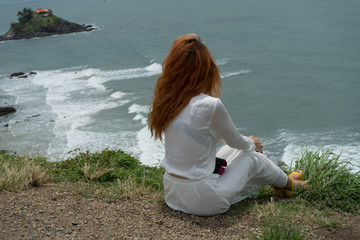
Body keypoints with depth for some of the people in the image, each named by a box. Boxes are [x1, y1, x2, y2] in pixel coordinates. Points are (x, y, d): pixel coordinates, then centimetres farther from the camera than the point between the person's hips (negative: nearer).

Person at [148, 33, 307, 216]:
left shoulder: (166, 99, -5)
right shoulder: (210, 106, -27)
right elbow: (235, 141, -6)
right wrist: (251, 143, 18)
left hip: (172, 191, 7)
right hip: (203, 200, -7)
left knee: (230, 150, 25)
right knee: (252, 157, 15)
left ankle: (279, 181, 49)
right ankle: (287, 183, 46)